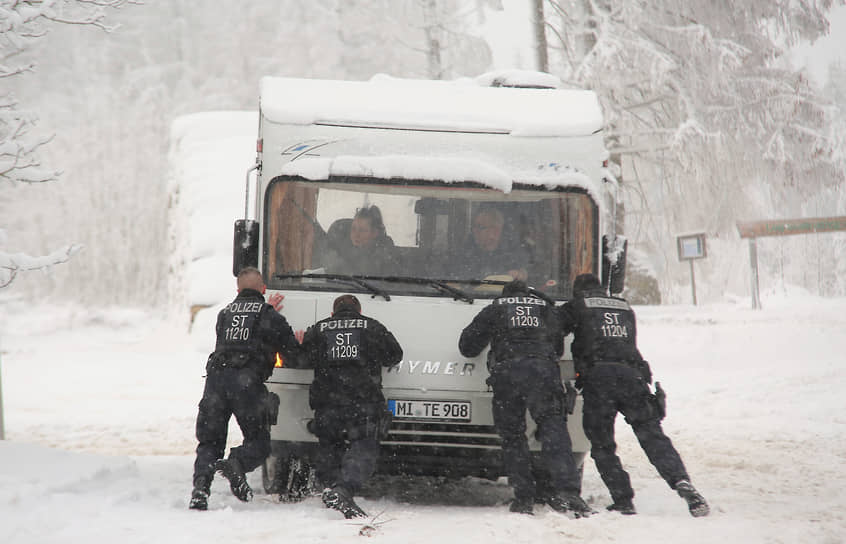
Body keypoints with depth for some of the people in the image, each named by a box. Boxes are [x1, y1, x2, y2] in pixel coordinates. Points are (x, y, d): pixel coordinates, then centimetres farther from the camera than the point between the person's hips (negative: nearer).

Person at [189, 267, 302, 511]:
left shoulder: (225, 313, 22)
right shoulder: (269, 316, 8)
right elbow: (291, 352, 7)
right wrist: (298, 343, 31)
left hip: (216, 375, 4)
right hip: (247, 380, -4)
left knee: (209, 441, 9)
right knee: (259, 441, 5)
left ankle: (201, 484, -14)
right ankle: (236, 464, -26)